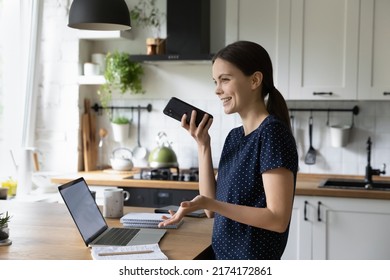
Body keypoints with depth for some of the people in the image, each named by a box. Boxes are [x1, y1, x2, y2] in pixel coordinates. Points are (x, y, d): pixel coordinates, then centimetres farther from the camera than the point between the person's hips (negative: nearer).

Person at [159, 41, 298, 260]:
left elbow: (278, 219, -22)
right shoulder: (235, 136, 8)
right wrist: (203, 145, -3)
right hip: (225, 259, 7)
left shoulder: (273, 133, -17)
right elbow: (212, 208, 3)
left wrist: (207, 203, -28)